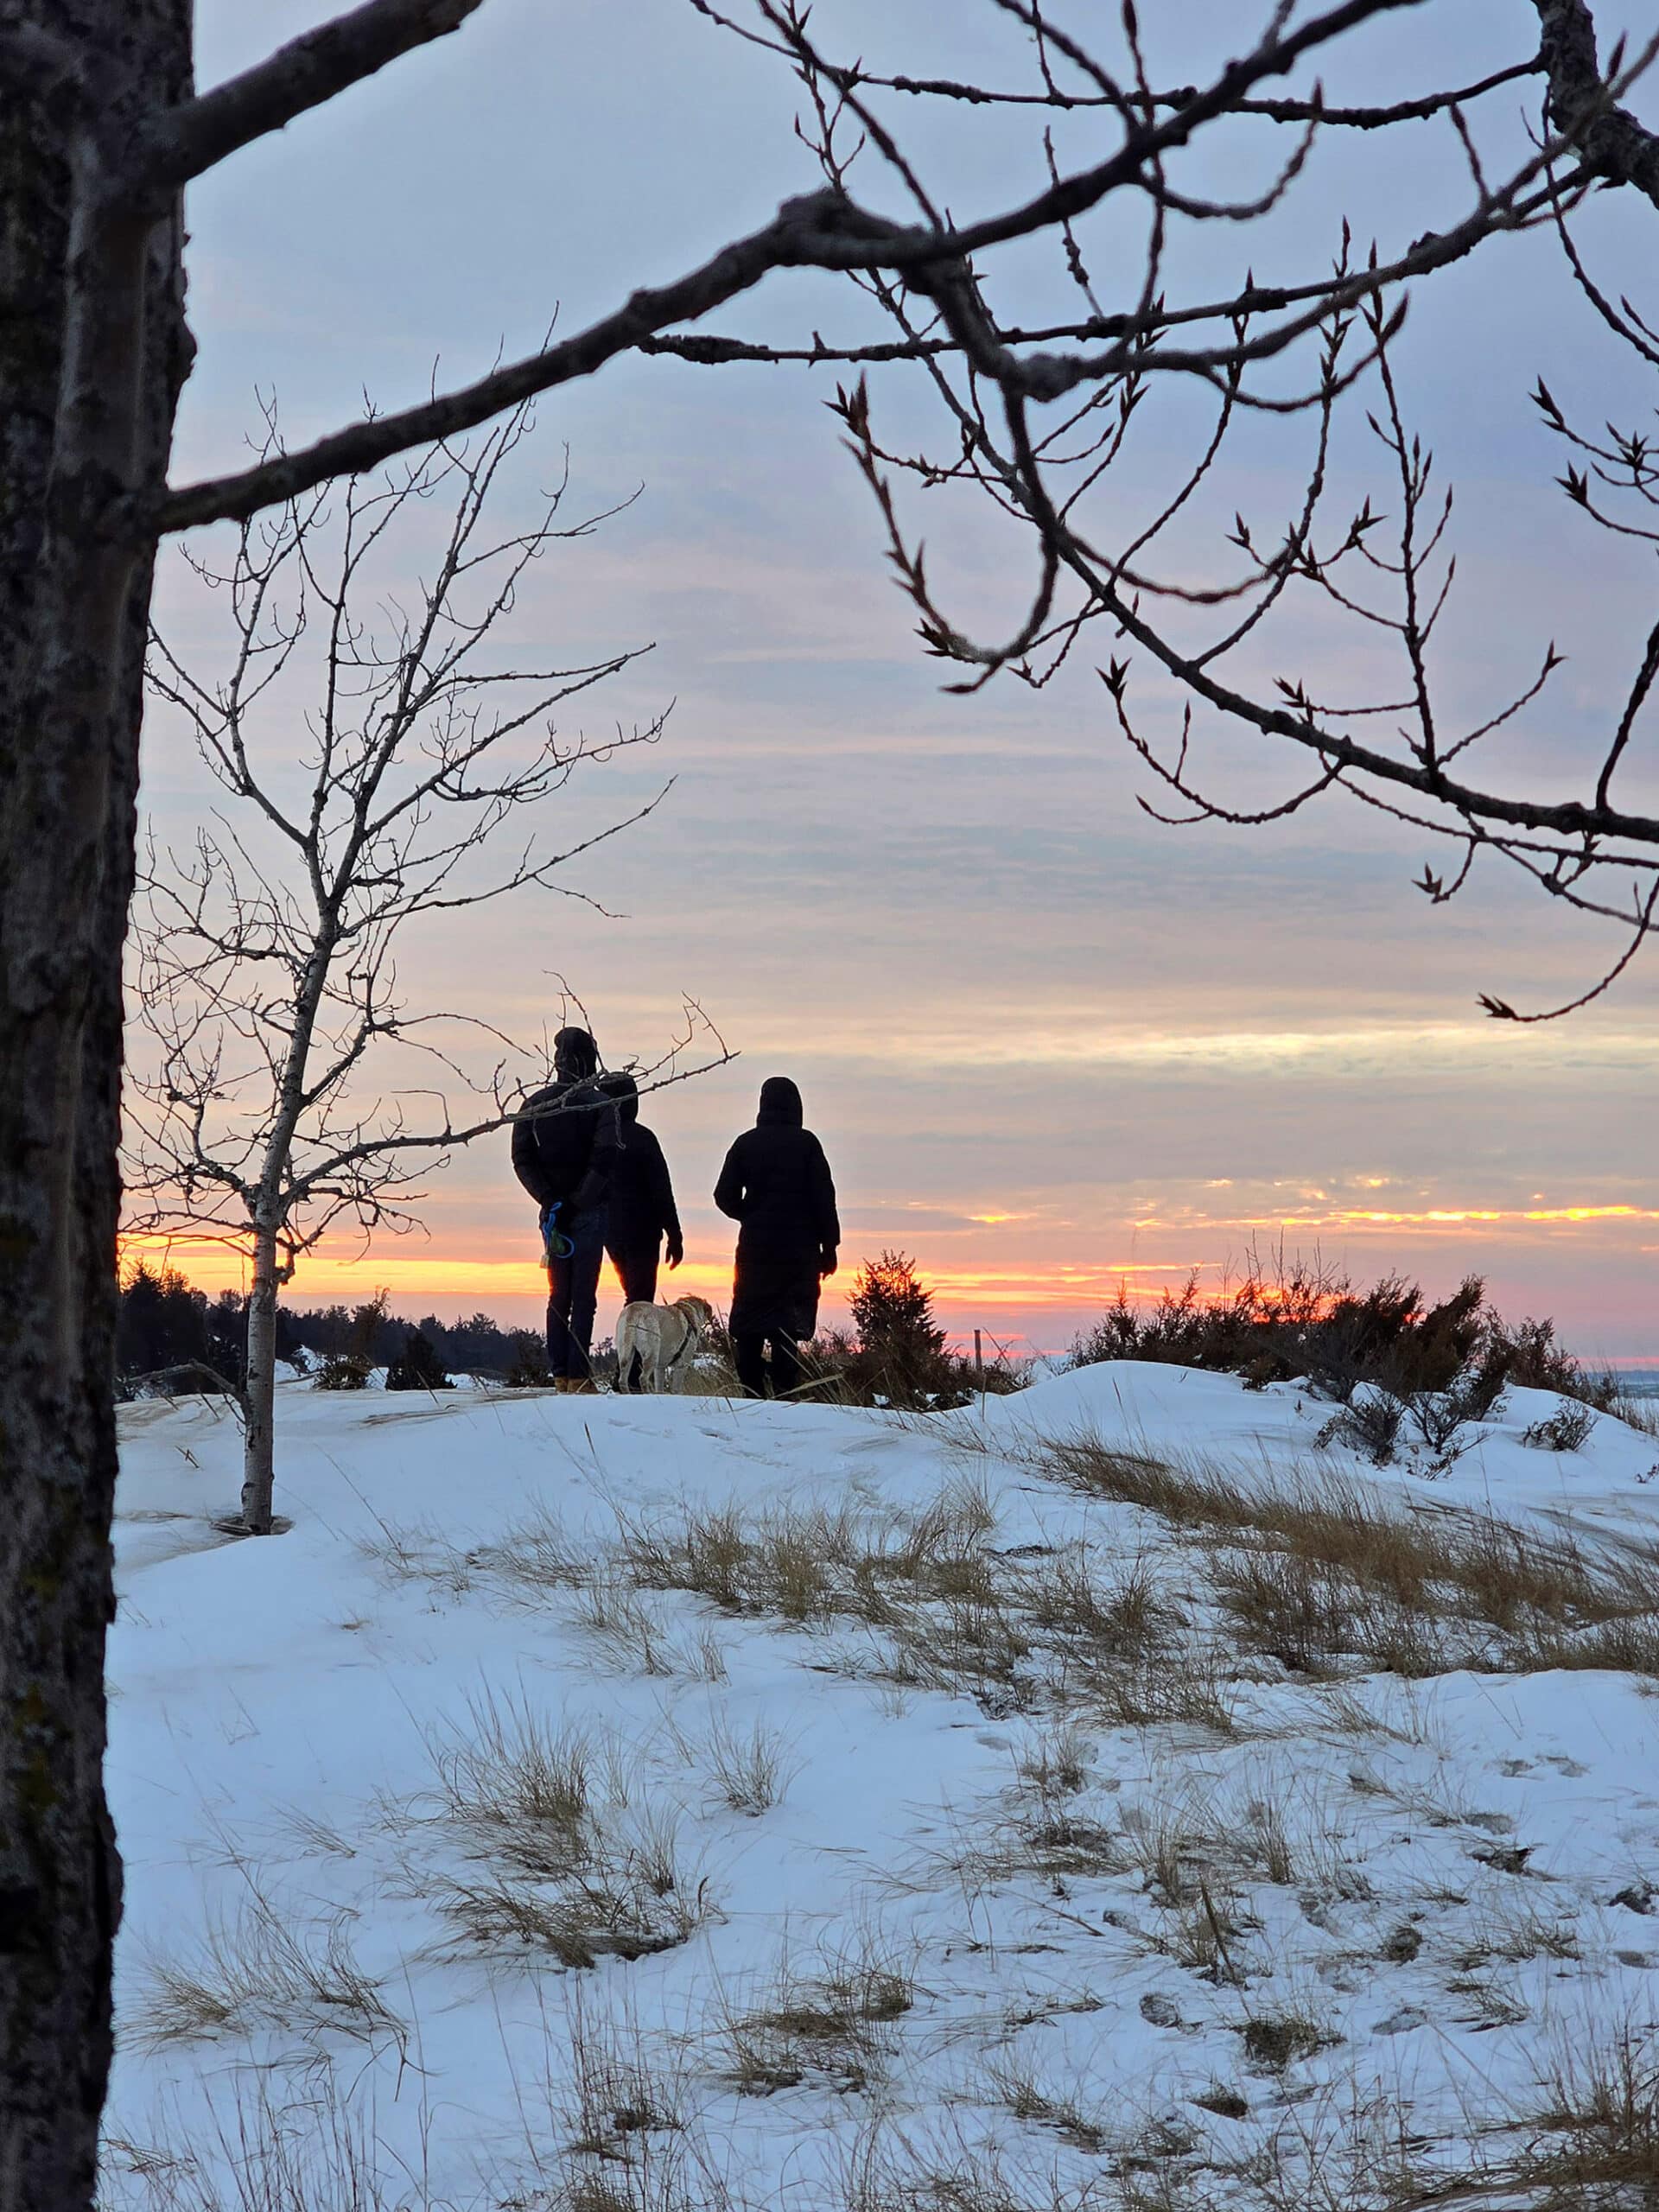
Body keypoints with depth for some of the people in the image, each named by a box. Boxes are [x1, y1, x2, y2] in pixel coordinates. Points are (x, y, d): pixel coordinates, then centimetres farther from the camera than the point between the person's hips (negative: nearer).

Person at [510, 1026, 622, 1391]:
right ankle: (578, 1373, -7)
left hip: (553, 1211, 4)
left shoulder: (534, 1105, 5)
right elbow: (606, 1155, -16)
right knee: (584, 1295, -2)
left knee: (558, 1294, 11)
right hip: (589, 1212, -4)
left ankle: (560, 1373, 7)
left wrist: (551, 1200, -3)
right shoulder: (599, 1104, -7)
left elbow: (522, 1160, 0)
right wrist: (582, 1200, -11)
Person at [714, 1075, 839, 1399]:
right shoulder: (806, 1143, -4)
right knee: (788, 1324, -2)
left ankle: (751, 1392, 6)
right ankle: (785, 1391, -9)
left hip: (755, 1245, 2)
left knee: (748, 1325, 8)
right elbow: (824, 1197, -6)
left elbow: (725, 1195, 1)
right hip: (799, 1248, -2)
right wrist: (829, 1246, 1)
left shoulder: (746, 1143, 2)